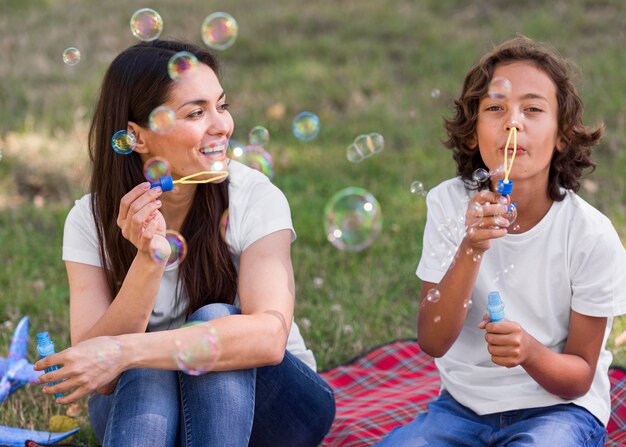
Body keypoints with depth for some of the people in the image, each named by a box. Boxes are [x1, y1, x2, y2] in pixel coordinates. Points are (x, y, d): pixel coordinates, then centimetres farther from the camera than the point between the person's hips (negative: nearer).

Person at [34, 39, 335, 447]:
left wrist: (125, 351, -38)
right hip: (139, 408, 1)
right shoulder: (91, 221, -10)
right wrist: (149, 259, -33)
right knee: (147, 368, -31)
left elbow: (269, 336, -32)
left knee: (213, 319, -30)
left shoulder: (255, 198, -16)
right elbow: (99, 377, -19)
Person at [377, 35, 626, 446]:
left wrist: (530, 352, -30)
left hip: (558, 408, -2)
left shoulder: (593, 237, -16)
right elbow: (433, 342, -14)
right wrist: (471, 249, -28)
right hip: (464, 402, 2)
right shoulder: (450, 204, -8)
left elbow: (579, 377, -7)